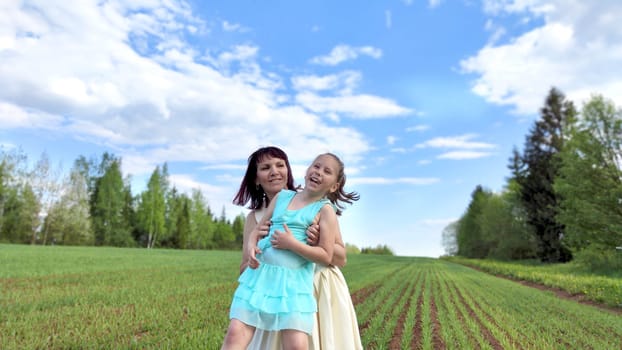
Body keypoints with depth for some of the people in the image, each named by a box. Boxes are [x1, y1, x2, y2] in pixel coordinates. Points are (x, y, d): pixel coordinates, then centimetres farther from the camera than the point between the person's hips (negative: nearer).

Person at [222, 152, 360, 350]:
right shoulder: (282, 196, 12)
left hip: (294, 281, -3)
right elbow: (259, 227, 16)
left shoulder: (325, 210, -1)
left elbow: (326, 256, -7)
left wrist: (292, 244, -17)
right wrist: (251, 245, -6)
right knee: (235, 333, -3)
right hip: (260, 274, 4)